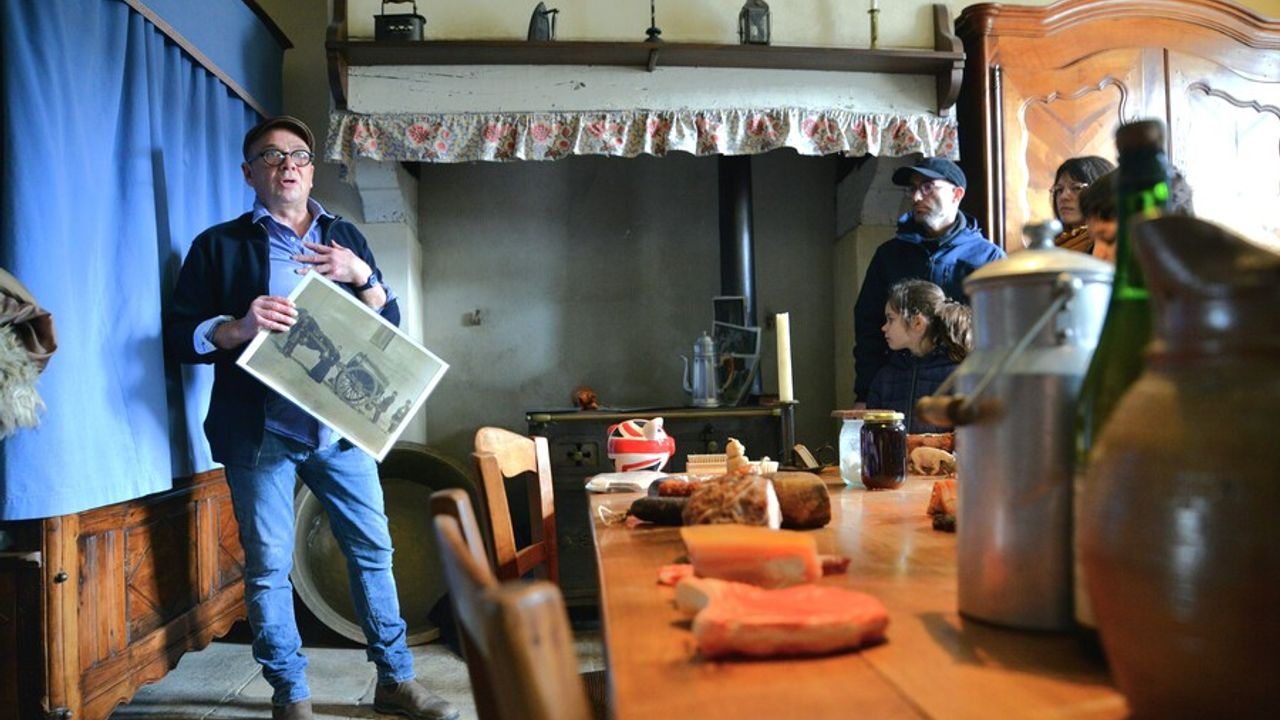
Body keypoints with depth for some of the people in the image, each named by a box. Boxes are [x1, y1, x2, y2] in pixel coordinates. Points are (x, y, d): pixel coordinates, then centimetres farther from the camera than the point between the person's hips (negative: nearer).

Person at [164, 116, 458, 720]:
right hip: (260, 429, -2)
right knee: (269, 566, 3)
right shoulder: (219, 244, 6)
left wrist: (362, 277, -9)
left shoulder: (345, 239, 14)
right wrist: (240, 326, -20)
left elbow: (389, 328, 10)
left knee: (372, 550, 6)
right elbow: (180, 336, -1)